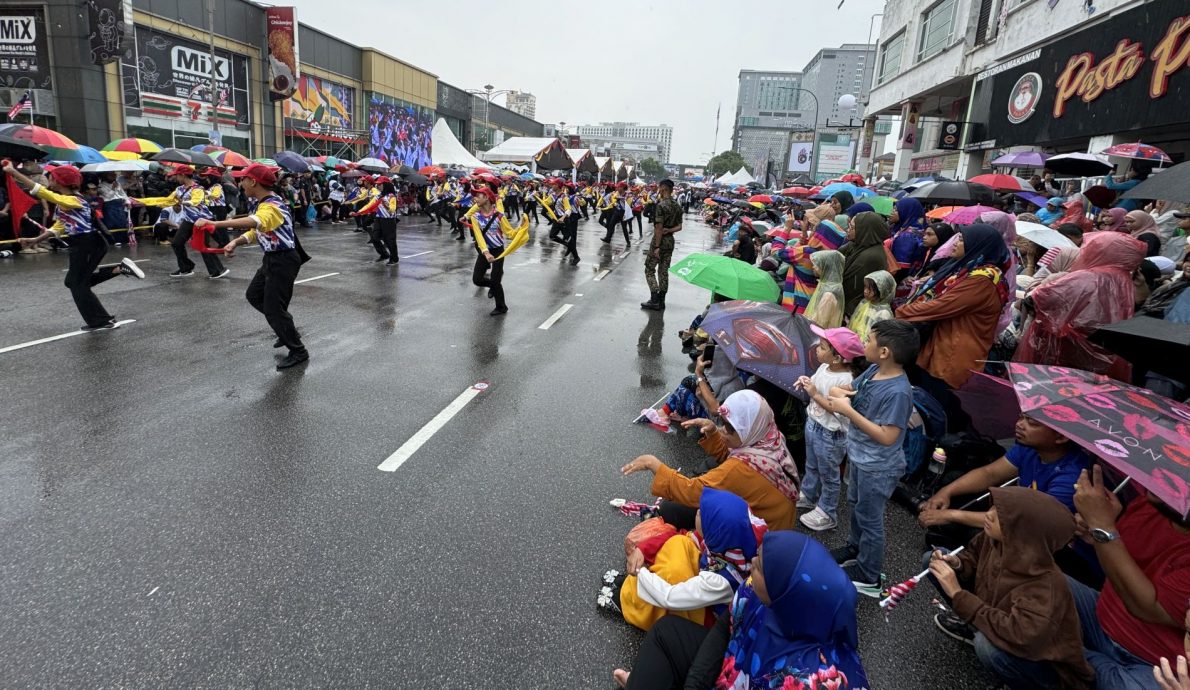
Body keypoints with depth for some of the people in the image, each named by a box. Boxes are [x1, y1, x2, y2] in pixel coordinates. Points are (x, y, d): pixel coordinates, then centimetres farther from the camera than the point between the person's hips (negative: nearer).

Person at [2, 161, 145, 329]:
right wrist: (36, 240, 11)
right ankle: (120, 268, 9)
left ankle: (102, 321, 9)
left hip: (87, 245, -10)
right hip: (85, 244, 10)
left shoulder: (71, 200, -16)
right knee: (74, 281, 17)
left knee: (78, 284, 1)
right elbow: (59, 227, 17)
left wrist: (12, 171, -24)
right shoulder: (65, 202, 14)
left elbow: (40, 191, -26)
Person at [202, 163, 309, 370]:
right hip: (271, 258, 10)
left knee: (273, 308, -5)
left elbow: (254, 222, -45)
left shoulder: (273, 206, -24)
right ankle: (286, 329, 34)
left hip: (283, 261, -10)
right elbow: (256, 230, 17)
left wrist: (216, 224, -51)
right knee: (253, 295, 22)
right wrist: (236, 242, -1)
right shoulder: (258, 203, 7)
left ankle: (298, 352, 7)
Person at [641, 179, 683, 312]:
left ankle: (655, 301, -2)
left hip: (660, 241, -7)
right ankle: (661, 301, 16)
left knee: (649, 269, 2)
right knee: (664, 271, 12)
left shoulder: (661, 205, -18)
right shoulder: (677, 206, 7)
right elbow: (679, 227, 8)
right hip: (670, 241, 8)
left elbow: (659, 227, -20)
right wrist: (669, 230, -8)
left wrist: (657, 247, -18)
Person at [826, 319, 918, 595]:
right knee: (856, 505, 28)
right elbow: (845, 389, 7)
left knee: (869, 518, 10)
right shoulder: (873, 370, -6)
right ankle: (855, 547, 52)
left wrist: (848, 410, -32)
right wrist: (839, 392, -18)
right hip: (859, 456, 8)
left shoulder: (898, 392, -31)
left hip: (878, 468, -8)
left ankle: (868, 576, 30)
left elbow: (887, 437, -31)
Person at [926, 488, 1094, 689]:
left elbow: (1019, 635, -46)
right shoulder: (996, 538, -18)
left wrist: (958, 594, -40)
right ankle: (969, 625, 14)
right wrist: (956, 564, -19)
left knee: (987, 644, -39)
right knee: (932, 558, -6)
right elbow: (973, 554, 4)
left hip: (1046, 664, -5)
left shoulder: (1046, 585, -36)